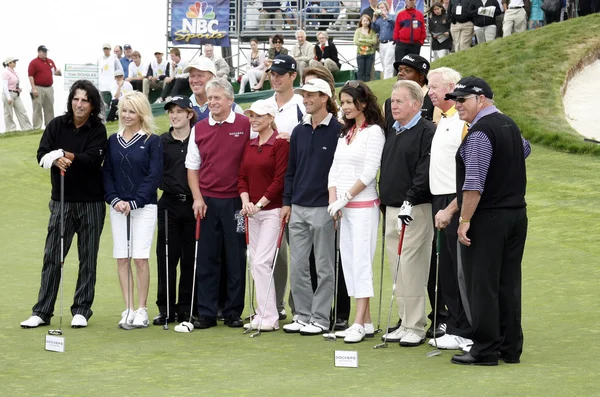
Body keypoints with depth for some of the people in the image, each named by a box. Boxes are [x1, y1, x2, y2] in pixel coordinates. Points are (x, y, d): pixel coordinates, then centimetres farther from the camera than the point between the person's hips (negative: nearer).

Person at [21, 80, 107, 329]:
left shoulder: (98, 130, -3)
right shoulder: (57, 125, 1)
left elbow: (94, 159, -17)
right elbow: (42, 155, -6)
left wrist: (70, 156, -31)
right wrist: (56, 160, -27)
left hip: (91, 203, -1)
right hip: (61, 200, 1)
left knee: (88, 259, 5)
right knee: (52, 256, 0)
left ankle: (81, 311, 13)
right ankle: (42, 312, 3)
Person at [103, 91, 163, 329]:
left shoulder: (152, 141, -2)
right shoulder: (113, 141, 10)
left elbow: (154, 176, -7)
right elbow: (107, 173, 9)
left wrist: (134, 202, -13)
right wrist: (114, 200, -6)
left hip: (144, 207, -4)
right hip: (118, 207, 4)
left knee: (140, 258, -7)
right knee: (122, 259, 2)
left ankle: (141, 310, 1)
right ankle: (128, 310, 8)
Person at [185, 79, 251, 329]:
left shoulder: (245, 125, -1)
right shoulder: (199, 129, 8)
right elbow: (192, 167, 12)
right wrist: (197, 198, 0)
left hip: (235, 201, -3)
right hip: (207, 202, 3)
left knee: (236, 259, 3)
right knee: (207, 258, 4)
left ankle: (233, 312, 11)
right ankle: (206, 313, 8)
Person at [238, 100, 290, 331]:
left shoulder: (280, 144, -8)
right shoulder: (249, 146, 13)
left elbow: (280, 180, -13)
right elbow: (242, 177, 12)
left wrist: (260, 203, -14)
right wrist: (246, 201, -5)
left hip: (272, 210, -7)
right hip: (253, 212, 7)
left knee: (261, 262, -12)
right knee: (256, 264, 7)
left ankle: (269, 317, -8)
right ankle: (262, 314, 13)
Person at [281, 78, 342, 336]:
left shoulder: (338, 131, -6)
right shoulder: (299, 131, 12)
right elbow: (291, 169, 16)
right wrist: (286, 202, 9)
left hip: (323, 207, -6)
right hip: (298, 208, 6)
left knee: (324, 266, 1)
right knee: (297, 266, 6)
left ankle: (320, 318, 7)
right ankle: (303, 315, 14)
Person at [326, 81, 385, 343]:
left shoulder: (374, 131, -7)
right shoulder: (345, 132, 16)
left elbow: (369, 171, -13)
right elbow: (335, 168, 13)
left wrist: (346, 198, -12)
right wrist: (333, 200, 0)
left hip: (364, 205, -8)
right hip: (343, 207, 8)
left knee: (361, 261, -10)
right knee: (348, 261, 6)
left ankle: (360, 323, -11)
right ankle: (366, 322, 10)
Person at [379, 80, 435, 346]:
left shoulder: (427, 132, -9)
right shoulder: (390, 129, 16)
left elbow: (426, 172, -18)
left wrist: (410, 199, -23)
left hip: (415, 211, -8)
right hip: (391, 209, 8)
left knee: (411, 269, -9)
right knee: (398, 271, 10)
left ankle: (416, 328, -4)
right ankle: (405, 323, 16)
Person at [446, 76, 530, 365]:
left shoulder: (479, 133, -16)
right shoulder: (509, 125, 13)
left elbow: (474, 183, -22)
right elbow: (525, 149, 36)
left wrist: (465, 219, -18)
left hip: (487, 219, -9)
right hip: (516, 213, 9)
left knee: (482, 285, -3)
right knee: (508, 284, 11)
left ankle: (485, 350, -2)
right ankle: (511, 349, 14)